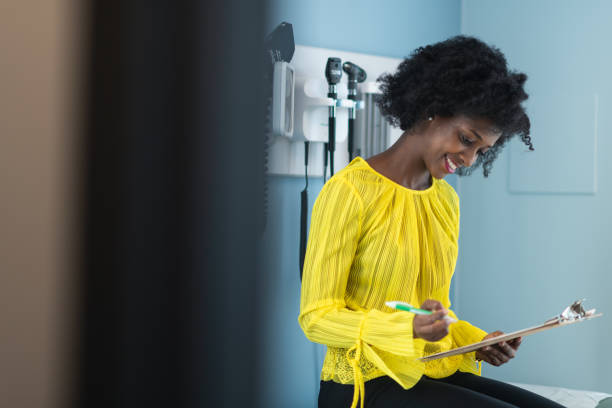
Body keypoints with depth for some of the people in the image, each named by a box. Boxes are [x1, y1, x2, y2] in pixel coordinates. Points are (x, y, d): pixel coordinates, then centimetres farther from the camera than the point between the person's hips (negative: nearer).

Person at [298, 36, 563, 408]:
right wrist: (409, 329, -26)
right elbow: (316, 316, -12)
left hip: (435, 374, 7)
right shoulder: (350, 191, -11)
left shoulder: (446, 199, 12)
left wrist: (477, 342, 0)